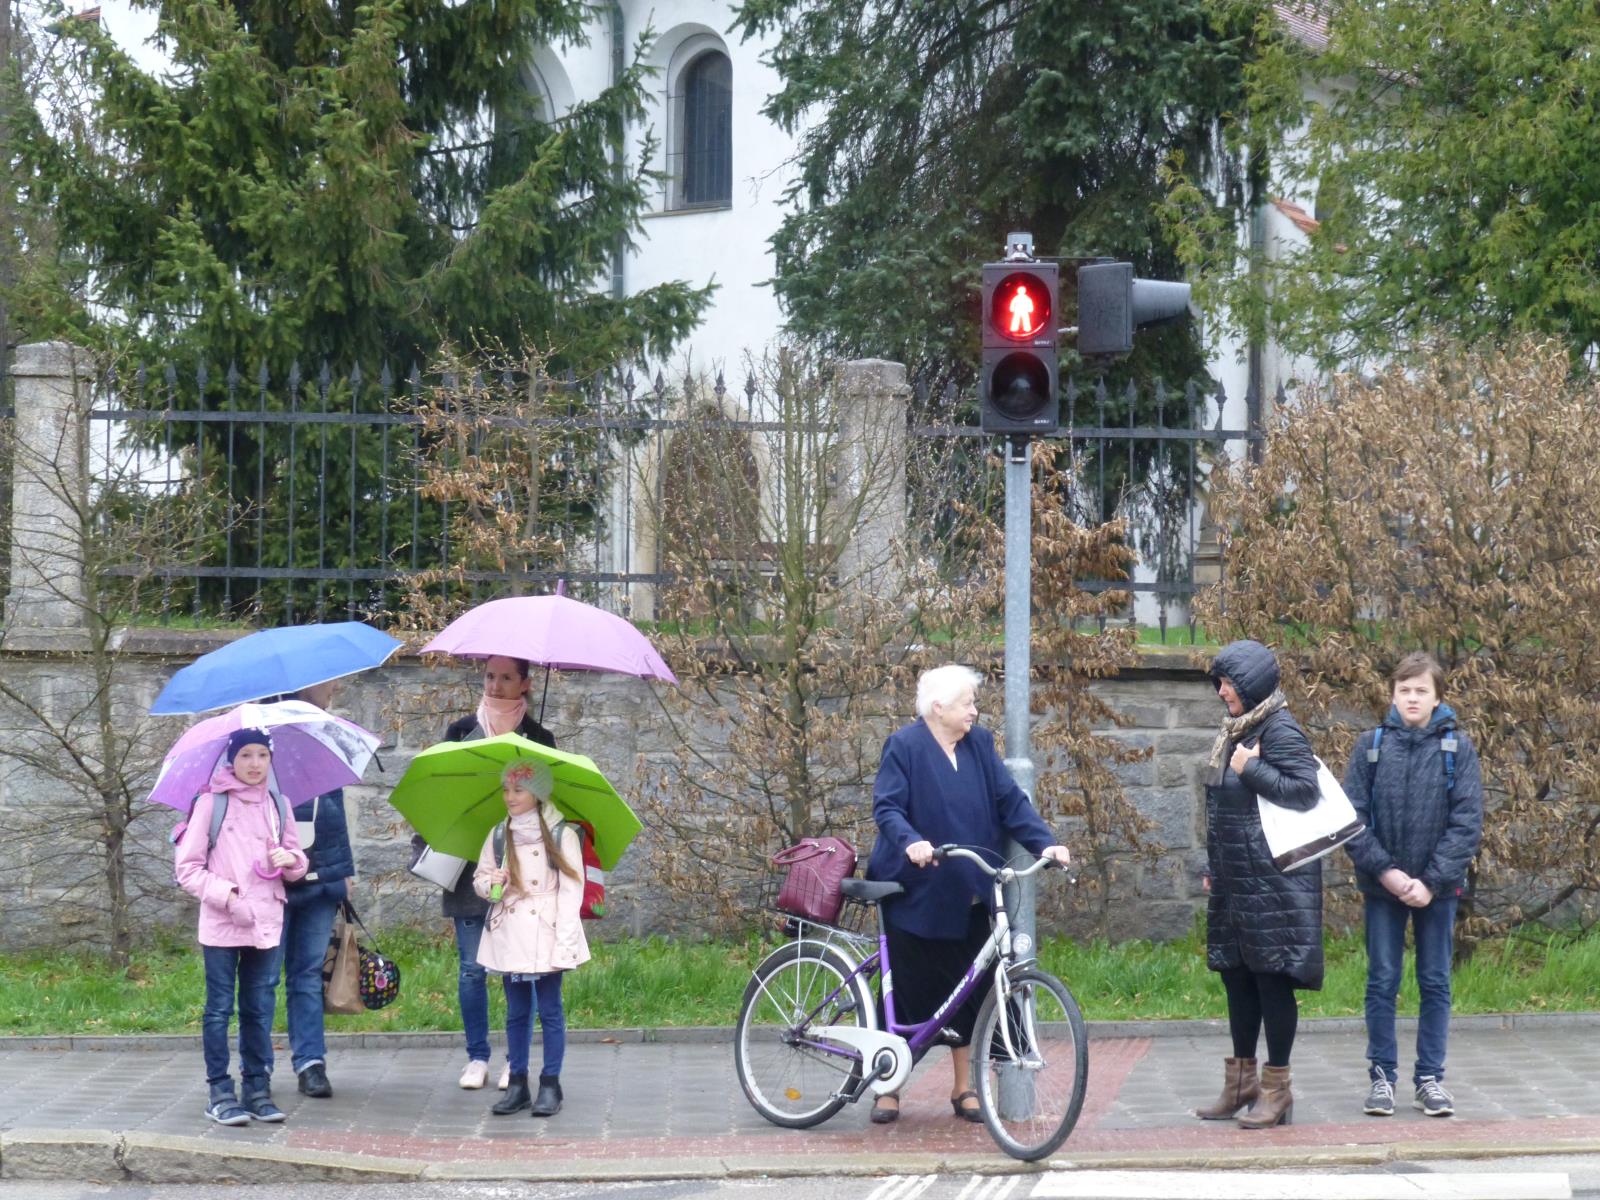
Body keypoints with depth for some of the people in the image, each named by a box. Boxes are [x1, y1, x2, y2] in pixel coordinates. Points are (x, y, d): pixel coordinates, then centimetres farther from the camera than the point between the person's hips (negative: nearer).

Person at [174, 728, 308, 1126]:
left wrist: (291, 859, -6)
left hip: (266, 924, 4)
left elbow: (298, 862, 18)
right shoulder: (212, 804, -2)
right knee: (220, 1008, 0)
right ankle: (220, 1093, 5)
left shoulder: (277, 805, 11)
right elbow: (187, 868, -3)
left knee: (260, 1010, 8)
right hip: (221, 925, -4)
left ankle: (258, 1089, 14)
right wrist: (226, 895, -16)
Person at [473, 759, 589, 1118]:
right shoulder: (499, 836, 9)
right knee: (516, 1012, 8)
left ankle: (550, 1086, 3)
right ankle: (517, 1084, 13)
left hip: (546, 936, -4)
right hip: (509, 936, 4)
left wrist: (565, 941, -13)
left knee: (550, 1010, -1)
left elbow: (572, 889, -6)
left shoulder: (561, 835, -4)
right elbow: (480, 876, 18)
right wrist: (489, 884, -8)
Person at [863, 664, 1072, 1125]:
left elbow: (1010, 800, 3)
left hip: (967, 896, 4)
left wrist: (1045, 842, -11)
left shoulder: (979, 744, 5)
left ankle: (964, 1088, 18)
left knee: (967, 988, 7)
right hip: (915, 892, -4)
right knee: (907, 987, 3)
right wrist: (910, 841, -34)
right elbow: (886, 806, -15)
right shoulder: (905, 746, -8)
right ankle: (888, 1086, 16)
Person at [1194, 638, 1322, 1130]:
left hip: (1272, 883, -9)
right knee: (1237, 978, 13)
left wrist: (1250, 768, -19)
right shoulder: (1237, 730, 15)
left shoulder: (1280, 731, -12)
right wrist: (1214, 866, 20)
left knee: (1272, 979, -4)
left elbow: (1304, 791, -22)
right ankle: (1241, 1081, 23)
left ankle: (1276, 1090, 2)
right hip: (1235, 882, 9)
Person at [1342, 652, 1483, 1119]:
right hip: (1382, 887, 0)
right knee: (1381, 983, 4)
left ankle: (1430, 1078, 15)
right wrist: (1385, 870, -14)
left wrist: (1432, 881, -14)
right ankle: (1381, 1076, 12)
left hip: (1438, 887, 0)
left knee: (1435, 983, 6)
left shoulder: (1458, 748, -2)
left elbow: (1468, 822, -7)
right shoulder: (1371, 746, 0)